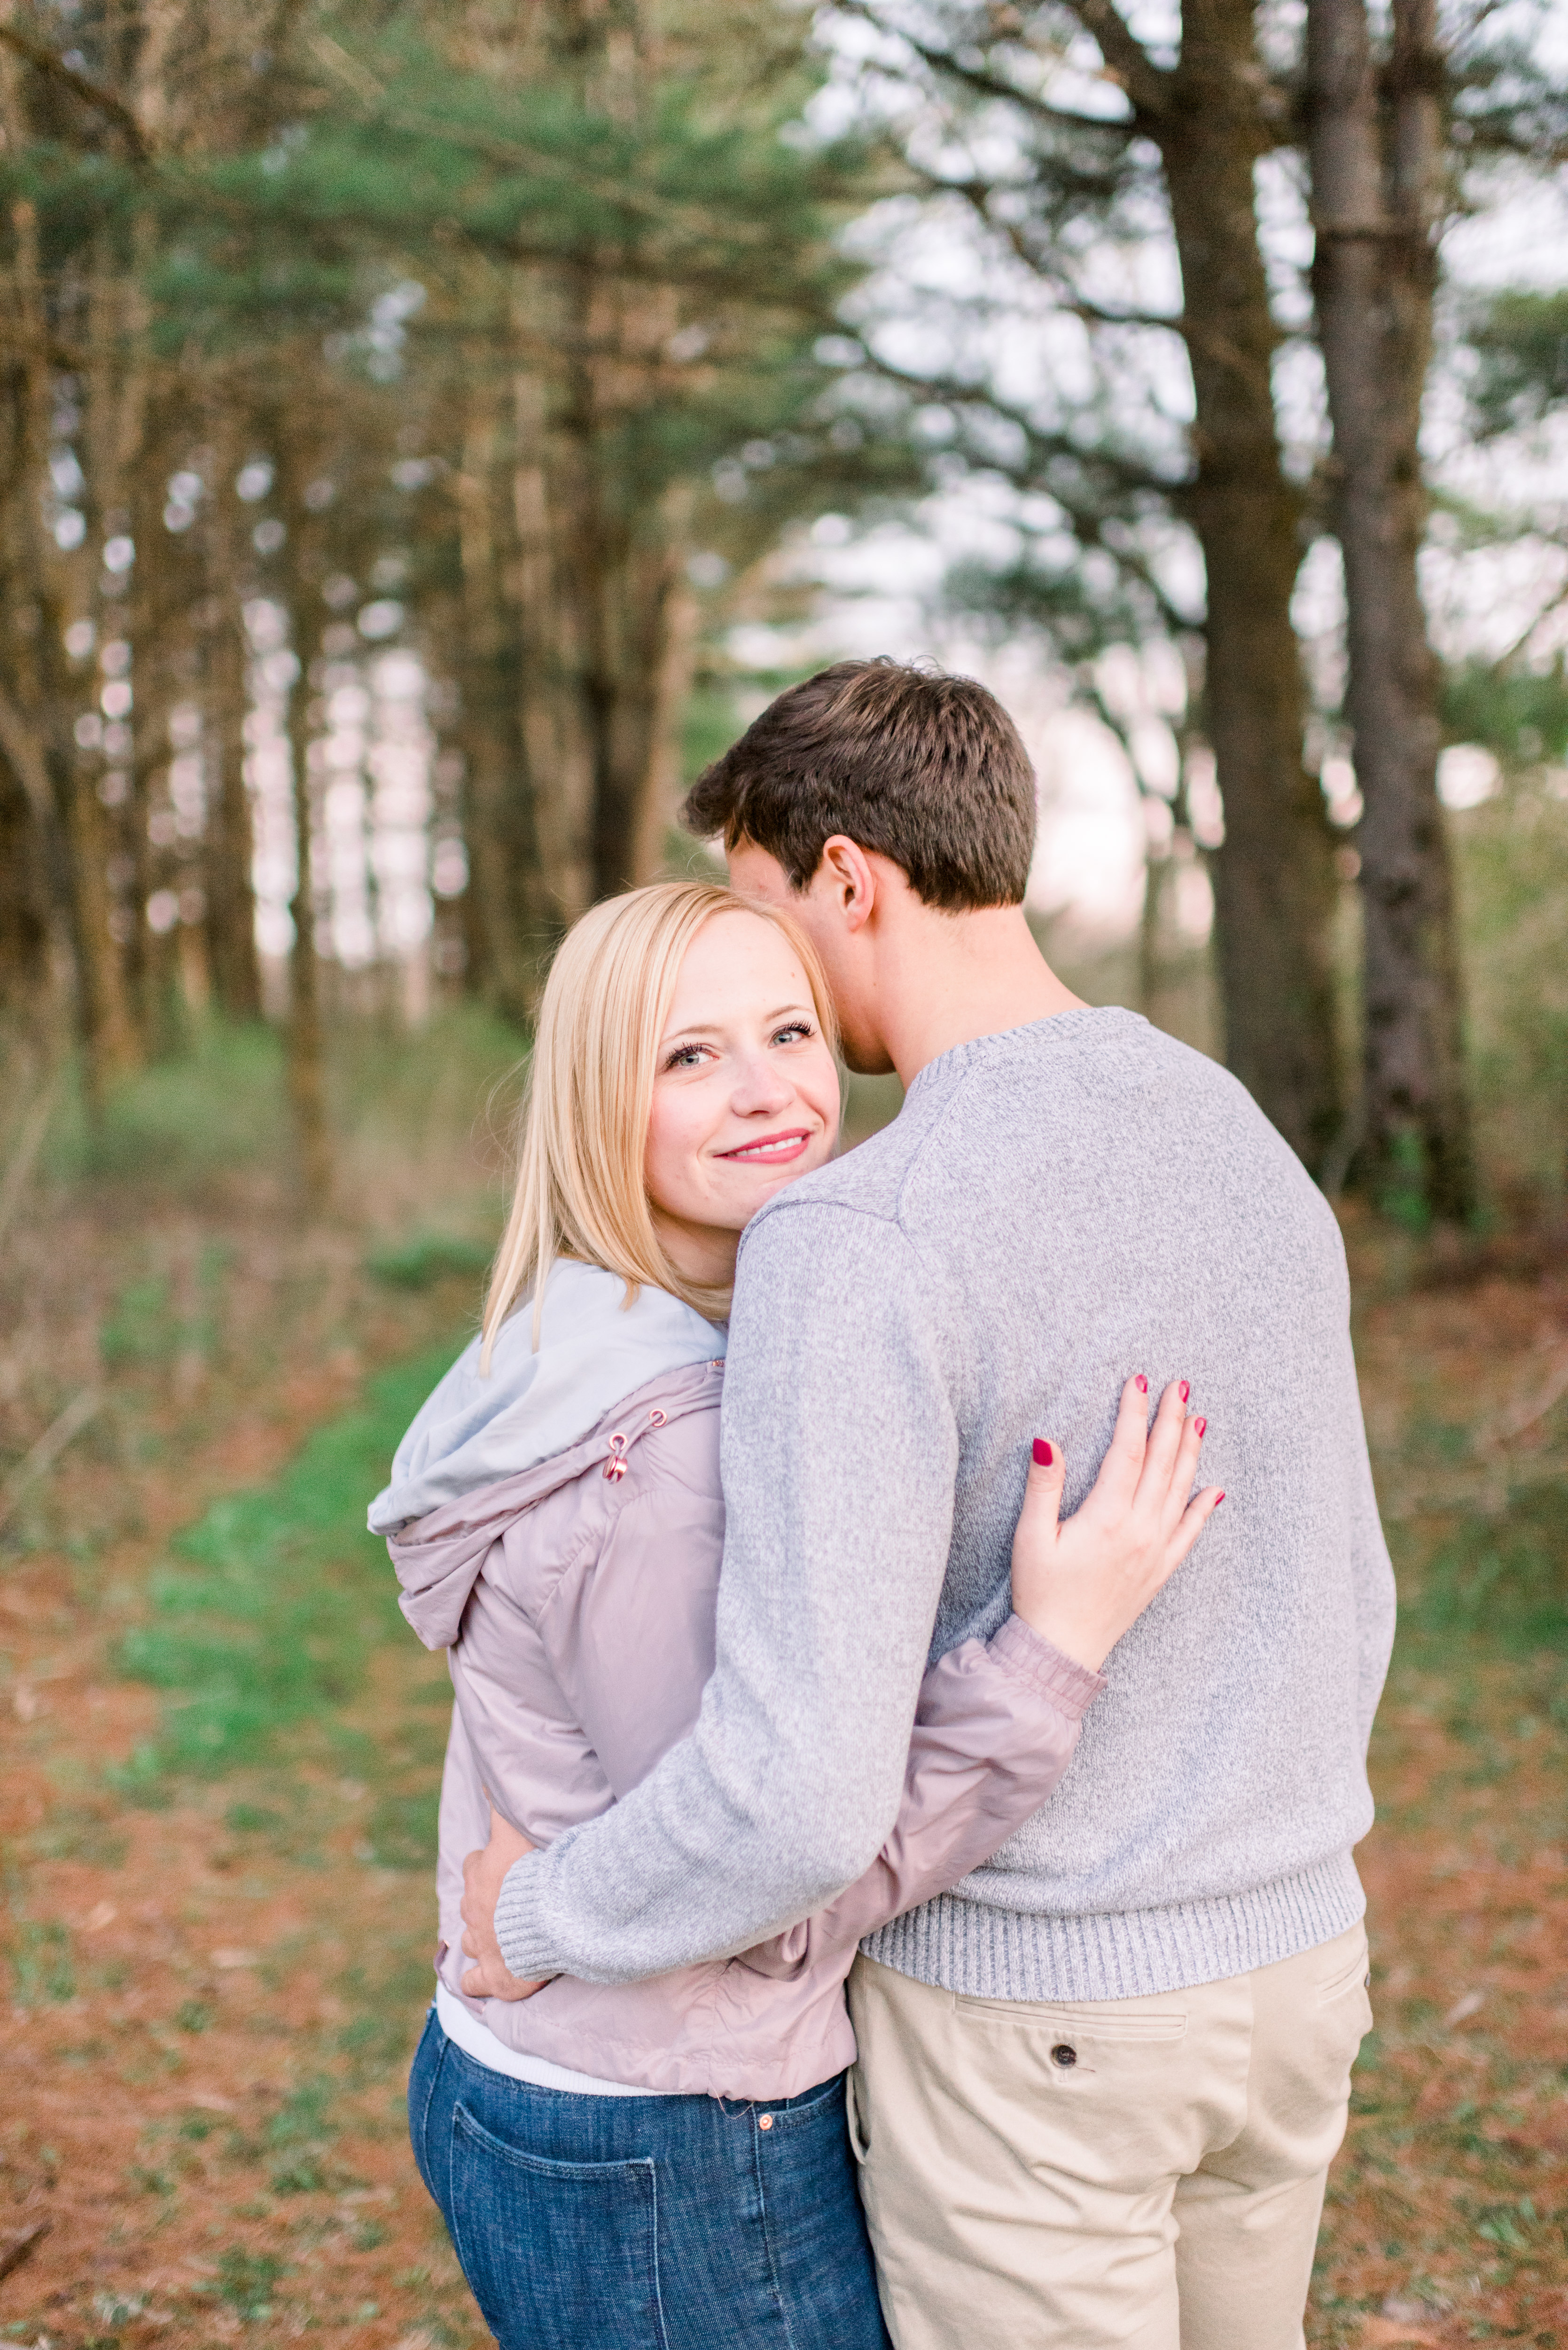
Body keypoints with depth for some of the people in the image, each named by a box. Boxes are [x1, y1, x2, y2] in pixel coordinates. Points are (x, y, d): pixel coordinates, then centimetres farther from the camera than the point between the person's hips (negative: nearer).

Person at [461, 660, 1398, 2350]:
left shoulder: (853, 1243, -25)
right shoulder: (1246, 1140, 1)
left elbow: (804, 1792, -29)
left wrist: (542, 1919, -11)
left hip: (1028, 2010, -7)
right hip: (1291, 1959, 7)